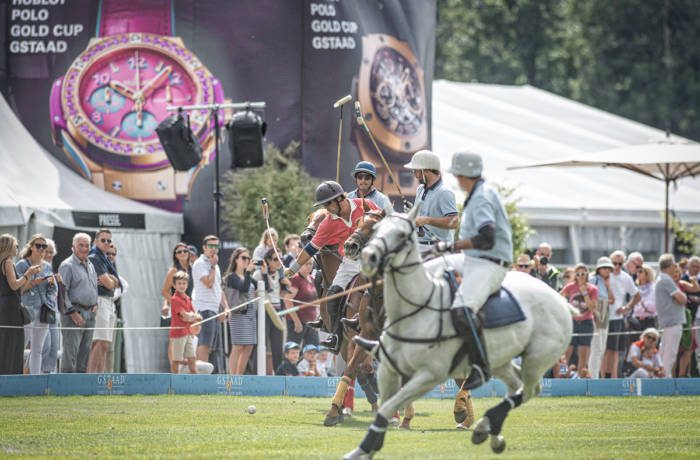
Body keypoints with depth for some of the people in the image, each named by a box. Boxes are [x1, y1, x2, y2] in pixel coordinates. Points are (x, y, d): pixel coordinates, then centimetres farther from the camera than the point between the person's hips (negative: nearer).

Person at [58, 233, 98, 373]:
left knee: (85, 351, 9)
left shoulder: (90, 265, 18)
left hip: (90, 314, 8)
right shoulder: (67, 265, -6)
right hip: (74, 313, -8)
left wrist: (95, 304, 13)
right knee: (71, 351, -10)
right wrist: (73, 313, -17)